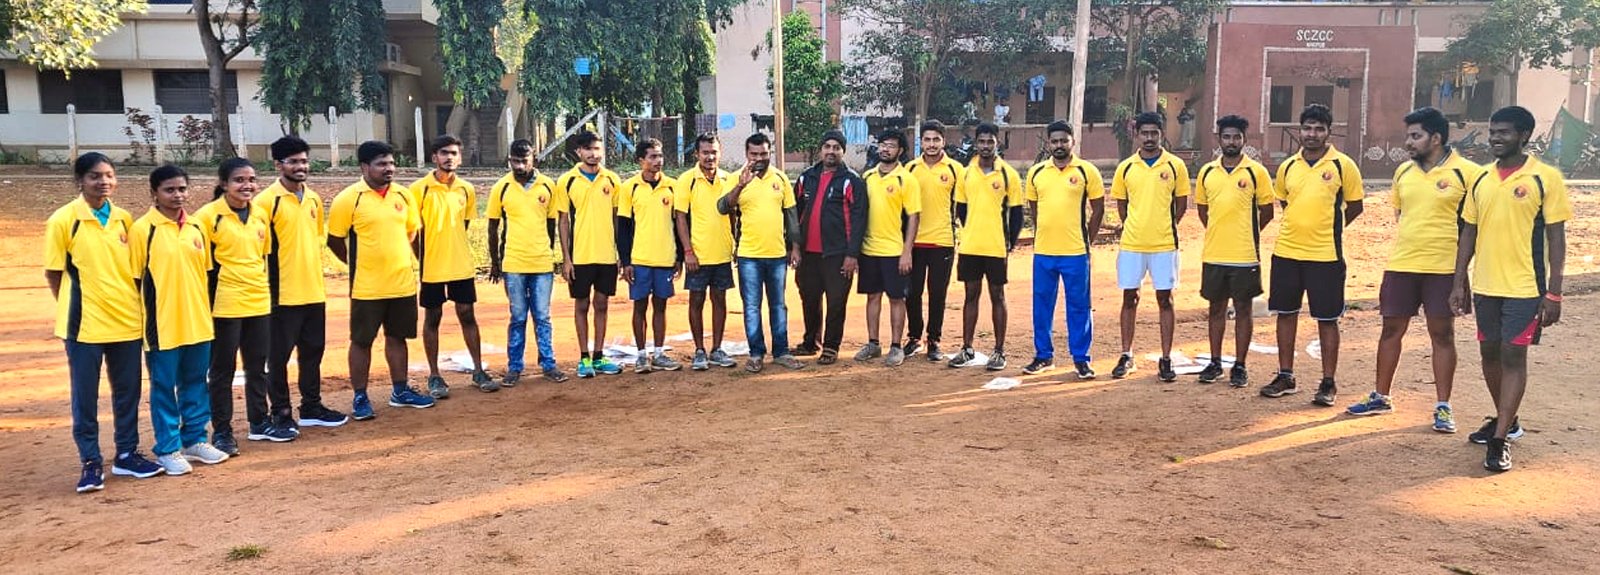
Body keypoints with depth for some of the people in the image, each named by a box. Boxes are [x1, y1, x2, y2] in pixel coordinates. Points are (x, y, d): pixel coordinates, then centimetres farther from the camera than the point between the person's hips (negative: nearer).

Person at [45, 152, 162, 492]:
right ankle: (91, 462, 15)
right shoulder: (64, 220, -7)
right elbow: (53, 273, -2)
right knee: (85, 397, 5)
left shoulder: (124, 219, 6)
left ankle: (127, 454, 24)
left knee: (128, 392, 11)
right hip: (85, 324, -4)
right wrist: (73, 311, -3)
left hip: (127, 321, 4)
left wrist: (135, 306, 8)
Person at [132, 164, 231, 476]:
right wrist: (140, 323, -7)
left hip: (198, 323, 5)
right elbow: (134, 280, -6)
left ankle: (194, 440, 26)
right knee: (164, 389, 5)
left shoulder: (196, 228, 8)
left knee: (196, 383, 14)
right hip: (162, 326, -5)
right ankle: (168, 450, 14)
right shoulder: (142, 229, -7)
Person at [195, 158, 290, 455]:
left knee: (258, 366, 14)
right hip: (224, 305, -6)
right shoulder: (208, 216, -10)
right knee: (222, 370, 4)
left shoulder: (260, 215, 8)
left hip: (260, 302, 6)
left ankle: (259, 422, 26)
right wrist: (207, 302, -11)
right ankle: (221, 430, 13)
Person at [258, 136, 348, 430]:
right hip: (283, 293, -7)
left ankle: (311, 408, 25)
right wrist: (269, 285, -11)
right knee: (279, 355, 3)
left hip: (314, 291, 7)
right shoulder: (266, 200, -10)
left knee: (312, 351, 14)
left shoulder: (314, 199, 11)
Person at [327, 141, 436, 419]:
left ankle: (400, 391, 26)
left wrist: (398, 260, 13)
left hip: (403, 283, 4)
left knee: (397, 336, 14)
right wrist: (359, 264, 3)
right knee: (361, 341, 6)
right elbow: (334, 240, -3)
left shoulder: (404, 195, 4)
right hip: (367, 287, -4)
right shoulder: (348, 198, -9)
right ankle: (360, 397, 16)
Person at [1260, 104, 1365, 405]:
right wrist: (1303, 226, 13)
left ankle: (1328, 383, 13)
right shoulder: (1288, 166, 7)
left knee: (1327, 319, 3)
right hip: (1286, 252, 4)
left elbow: (1354, 206, 3)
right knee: (1285, 313, 10)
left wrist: (1326, 229, 7)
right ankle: (1285, 376, 22)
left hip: (1325, 255, -4)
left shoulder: (1343, 165, -4)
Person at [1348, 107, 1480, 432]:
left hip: (1443, 268, -5)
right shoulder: (1403, 172, 8)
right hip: (1400, 265, 5)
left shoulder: (1467, 173, -8)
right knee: (1391, 329, 11)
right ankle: (1381, 397, 24)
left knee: (1442, 335, 3)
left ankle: (1443, 407, 12)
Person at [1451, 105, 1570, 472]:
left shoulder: (1545, 178, -7)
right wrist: (1459, 283, 7)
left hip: (1524, 287, -5)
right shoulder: (1482, 180, 7)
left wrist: (1553, 293, -11)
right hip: (1485, 286, 5)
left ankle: (1498, 441, -2)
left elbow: (1556, 238, -7)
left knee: (1513, 357, -4)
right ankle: (1505, 420, 33)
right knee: (1490, 353, 13)